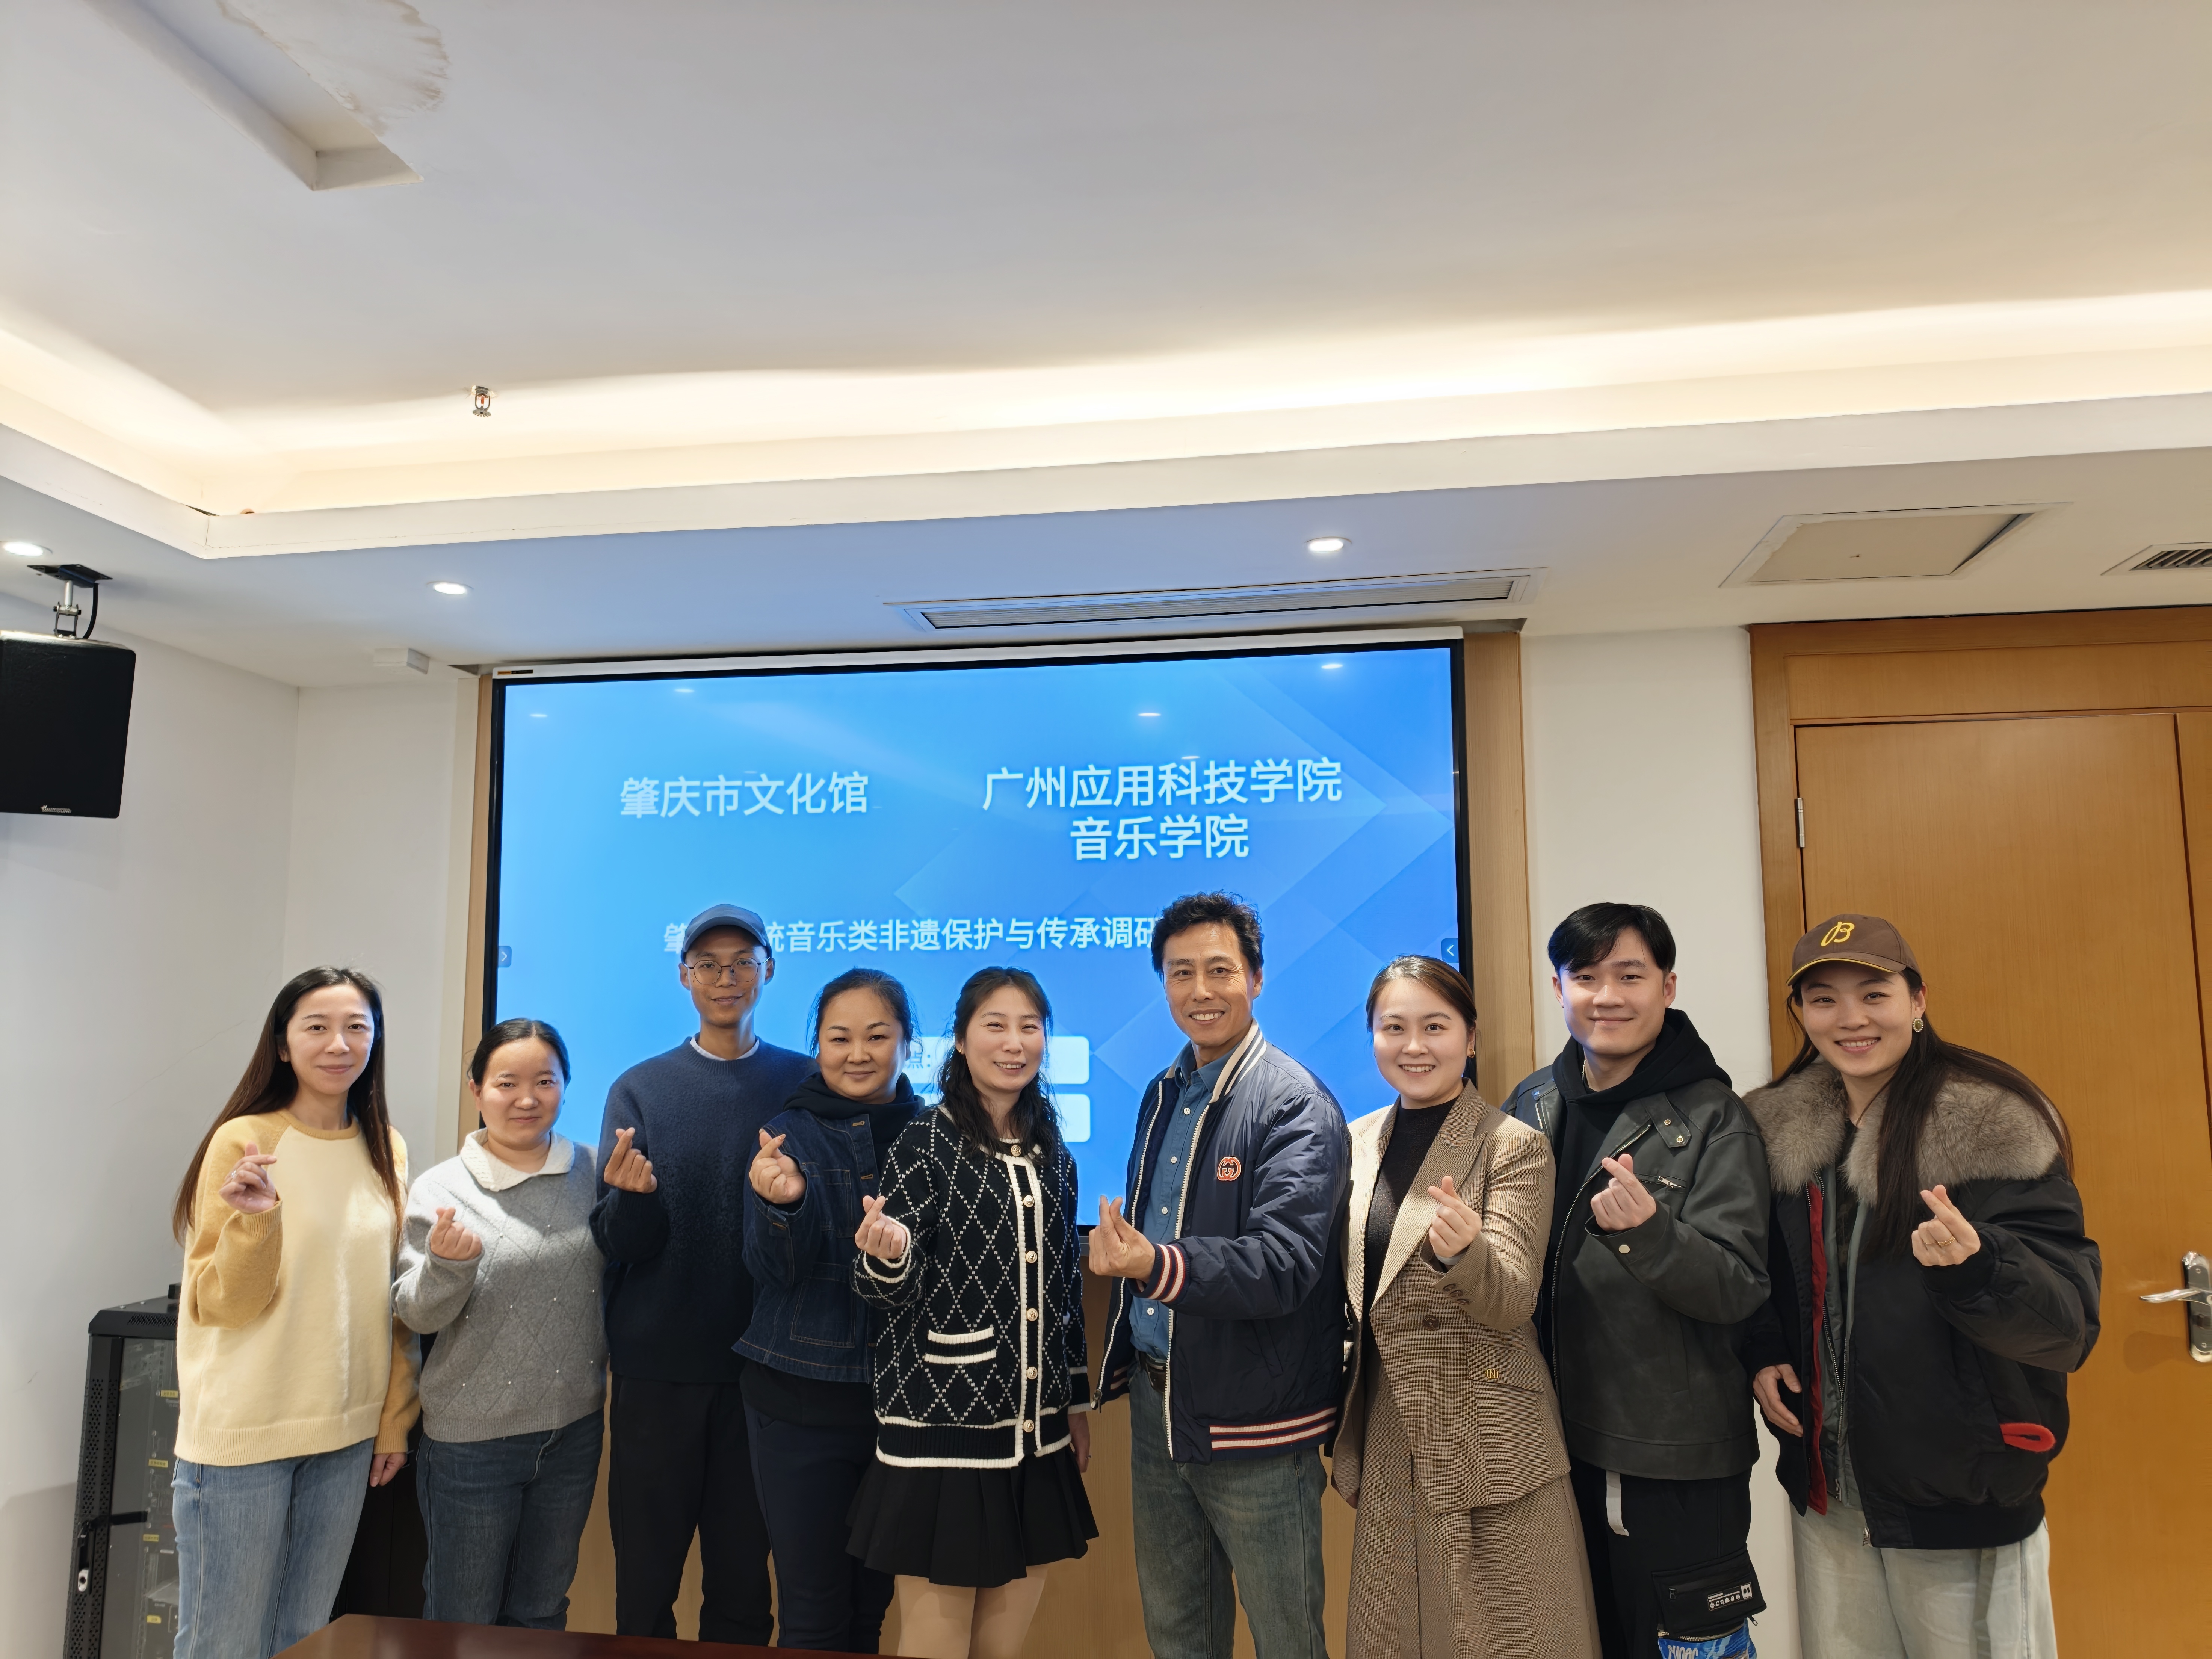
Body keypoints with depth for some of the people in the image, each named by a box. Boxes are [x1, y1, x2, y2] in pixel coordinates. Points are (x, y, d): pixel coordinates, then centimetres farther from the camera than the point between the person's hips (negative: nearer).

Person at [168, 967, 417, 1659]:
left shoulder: (387, 1150, 4)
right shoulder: (243, 1142, -10)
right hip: (243, 1433, -4)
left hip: (346, 1433, 4)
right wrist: (255, 1219, -27)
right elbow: (221, 1303, -10)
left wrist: (395, 1417, 9)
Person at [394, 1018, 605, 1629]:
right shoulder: (440, 1189, -9)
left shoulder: (593, 1172, -2)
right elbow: (417, 1315, -7)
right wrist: (447, 1262, -27)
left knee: (542, 1617, 21)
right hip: (472, 1440, -2)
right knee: (464, 1624, 14)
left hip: (573, 1431, 3)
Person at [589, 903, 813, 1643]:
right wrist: (632, 1196, -23)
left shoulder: (804, 1082, 0)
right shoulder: (640, 1088, 2)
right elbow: (619, 1246, -3)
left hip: (762, 1364, 0)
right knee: (645, 1581, 12)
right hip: (656, 1366, 1)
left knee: (744, 1579, 11)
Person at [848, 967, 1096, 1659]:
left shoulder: (1050, 1149, 8)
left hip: (1036, 1432, 6)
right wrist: (887, 1255, -33)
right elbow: (892, 1292, -11)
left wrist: (1077, 1400, 17)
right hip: (944, 1426, -5)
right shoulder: (925, 1143, -9)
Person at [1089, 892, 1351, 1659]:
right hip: (1154, 1404, 7)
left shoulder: (1297, 1107, -16)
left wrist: (1158, 1266, -40)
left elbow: (1285, 1265, -26)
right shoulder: (1161, 1096, 9)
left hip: (1252, 1424, -7)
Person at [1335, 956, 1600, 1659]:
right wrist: (1342, 1442, 13)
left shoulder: (1515, 1147, -9)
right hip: (1389, 1449, 5)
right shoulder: (1357, 1144, 5)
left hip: (1491, 1452, -4)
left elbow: (1512, 1302, -18)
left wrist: (1461, 1251, -40)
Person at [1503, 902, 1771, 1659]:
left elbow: (1739, 1290, -16)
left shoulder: (1712, 1119, -10)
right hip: (1557, 1446, 5)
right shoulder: (1531, 1107, 3)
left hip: (1677, 1462, -4)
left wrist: (1648, 1232, -32)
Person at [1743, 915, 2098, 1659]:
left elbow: (2070, 1324, -17)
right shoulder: (1777, 1129, 2)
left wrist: (1975, 1264, -36)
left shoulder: (1997, 1128, -12)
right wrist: (1763, 1354, 0)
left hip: (1960, 1504, -4)